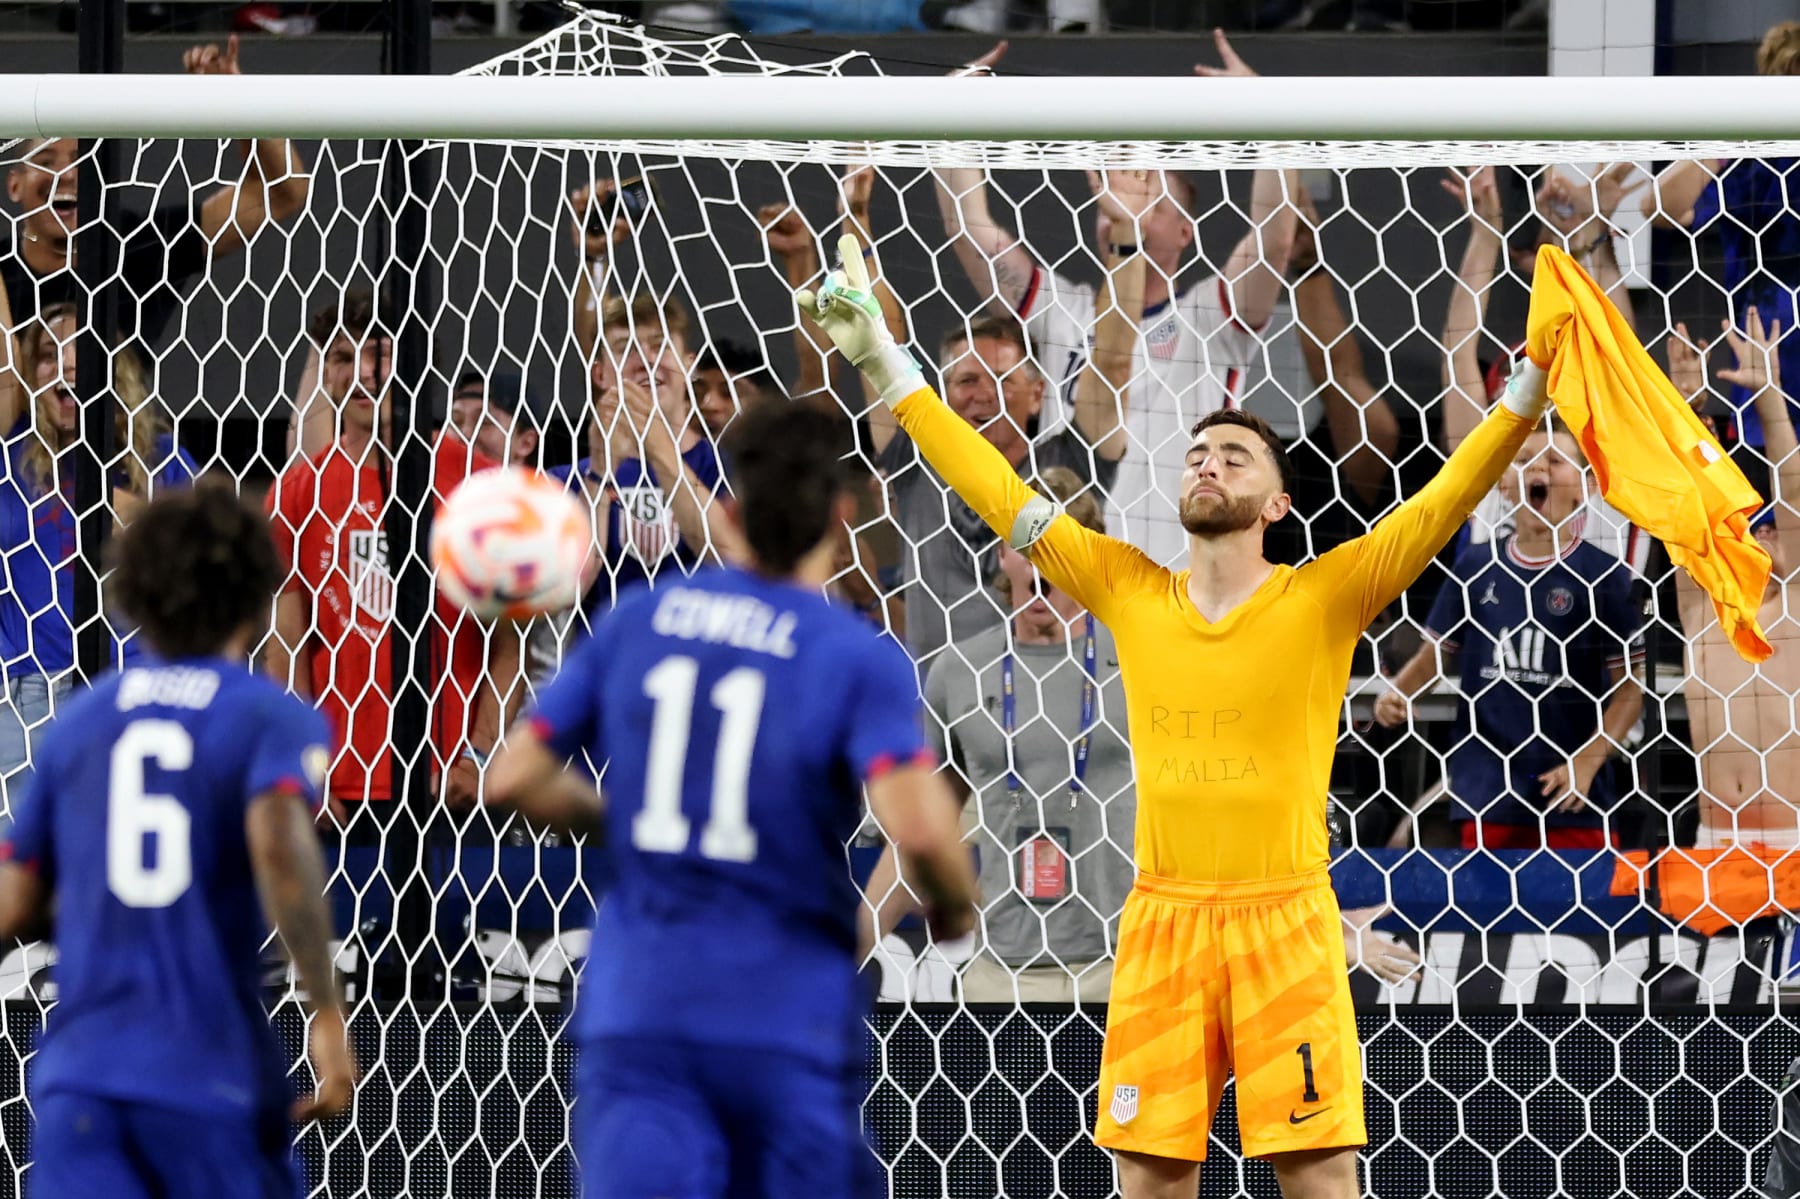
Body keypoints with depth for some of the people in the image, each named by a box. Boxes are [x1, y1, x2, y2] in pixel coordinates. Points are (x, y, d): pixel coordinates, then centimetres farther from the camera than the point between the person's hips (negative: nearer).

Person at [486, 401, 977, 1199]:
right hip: (785, 1016, -2)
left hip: (635, 1007, 2)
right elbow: (917, 828, -21)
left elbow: (514, 779, 7)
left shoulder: (637, 621, 5)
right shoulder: (860, 659, -7)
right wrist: (952, 904, 1)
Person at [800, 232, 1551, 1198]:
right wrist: (881, 361, 9)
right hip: (1162, 924, 2)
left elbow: (1446, 500, -6)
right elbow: (999, 494, 10)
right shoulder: (1129, 594, 7)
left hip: (1286, 923, -2)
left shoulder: (1324, 599, 0)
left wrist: (1534, 382, -17)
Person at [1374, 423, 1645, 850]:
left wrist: (1587, 762, -14)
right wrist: (1395, 694, -5)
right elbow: (1434, 653, 15)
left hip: (1574, 797, -3)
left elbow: (1629, 689, -3)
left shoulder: (1603, 576, -3)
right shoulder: (1475, 568, 7)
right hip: (1486, 790, 3)